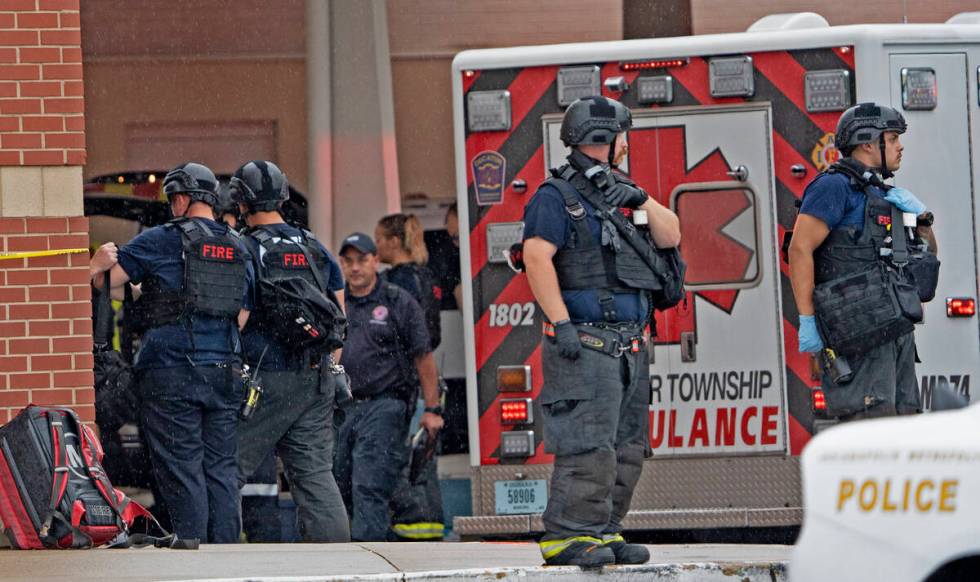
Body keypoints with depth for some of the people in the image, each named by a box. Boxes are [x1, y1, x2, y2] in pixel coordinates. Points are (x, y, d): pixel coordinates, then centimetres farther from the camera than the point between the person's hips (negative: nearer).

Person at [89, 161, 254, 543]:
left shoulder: (162, 241, -5)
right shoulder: (240, 250, 13)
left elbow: (103, 279, -1)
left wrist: (101, 260, 18)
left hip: (171, 372, -5)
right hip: (224, 373, 5)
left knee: (181, 470, -4)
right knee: (221, 469, 8)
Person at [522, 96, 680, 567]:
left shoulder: (619, 194, 20)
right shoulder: (557, 197, -6)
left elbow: (670, 237, 17)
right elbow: (537, 258, -16)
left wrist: (641, 200, -1)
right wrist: (561, 323, -22)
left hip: (629, 346, 9)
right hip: (586, 342, -9)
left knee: (626, 448, 9)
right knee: (588, 445, -14)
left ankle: (604, 531, 15)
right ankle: (567, 536, -14)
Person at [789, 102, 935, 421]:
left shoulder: (879, 193, 23)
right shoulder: (835, 186, -5)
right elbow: (800, 248, -14)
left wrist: (921, 215, 7)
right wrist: (807, 320, -19)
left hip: (896, 329, 10)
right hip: (858, 331, -10)